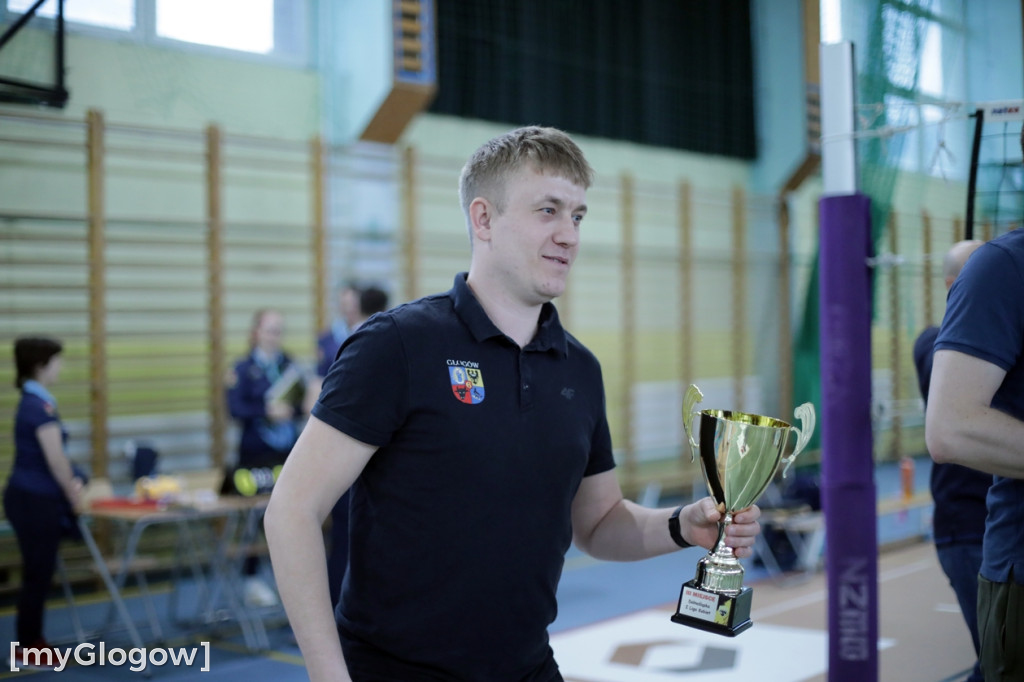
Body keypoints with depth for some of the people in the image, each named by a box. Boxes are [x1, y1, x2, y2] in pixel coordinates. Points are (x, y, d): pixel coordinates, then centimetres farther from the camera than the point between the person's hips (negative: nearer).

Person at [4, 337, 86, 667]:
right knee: (38, 574, 0)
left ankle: (32, 642, 25)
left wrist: (71, 484, 14)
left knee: (39, 574, 16)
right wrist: (74, 497, -6)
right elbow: (55, 459, -18)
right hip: (34, 500, -9)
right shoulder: (39, 406, -20)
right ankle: (26, 649, 10)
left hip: (34, 497, 9)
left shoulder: (36, 402, 10)